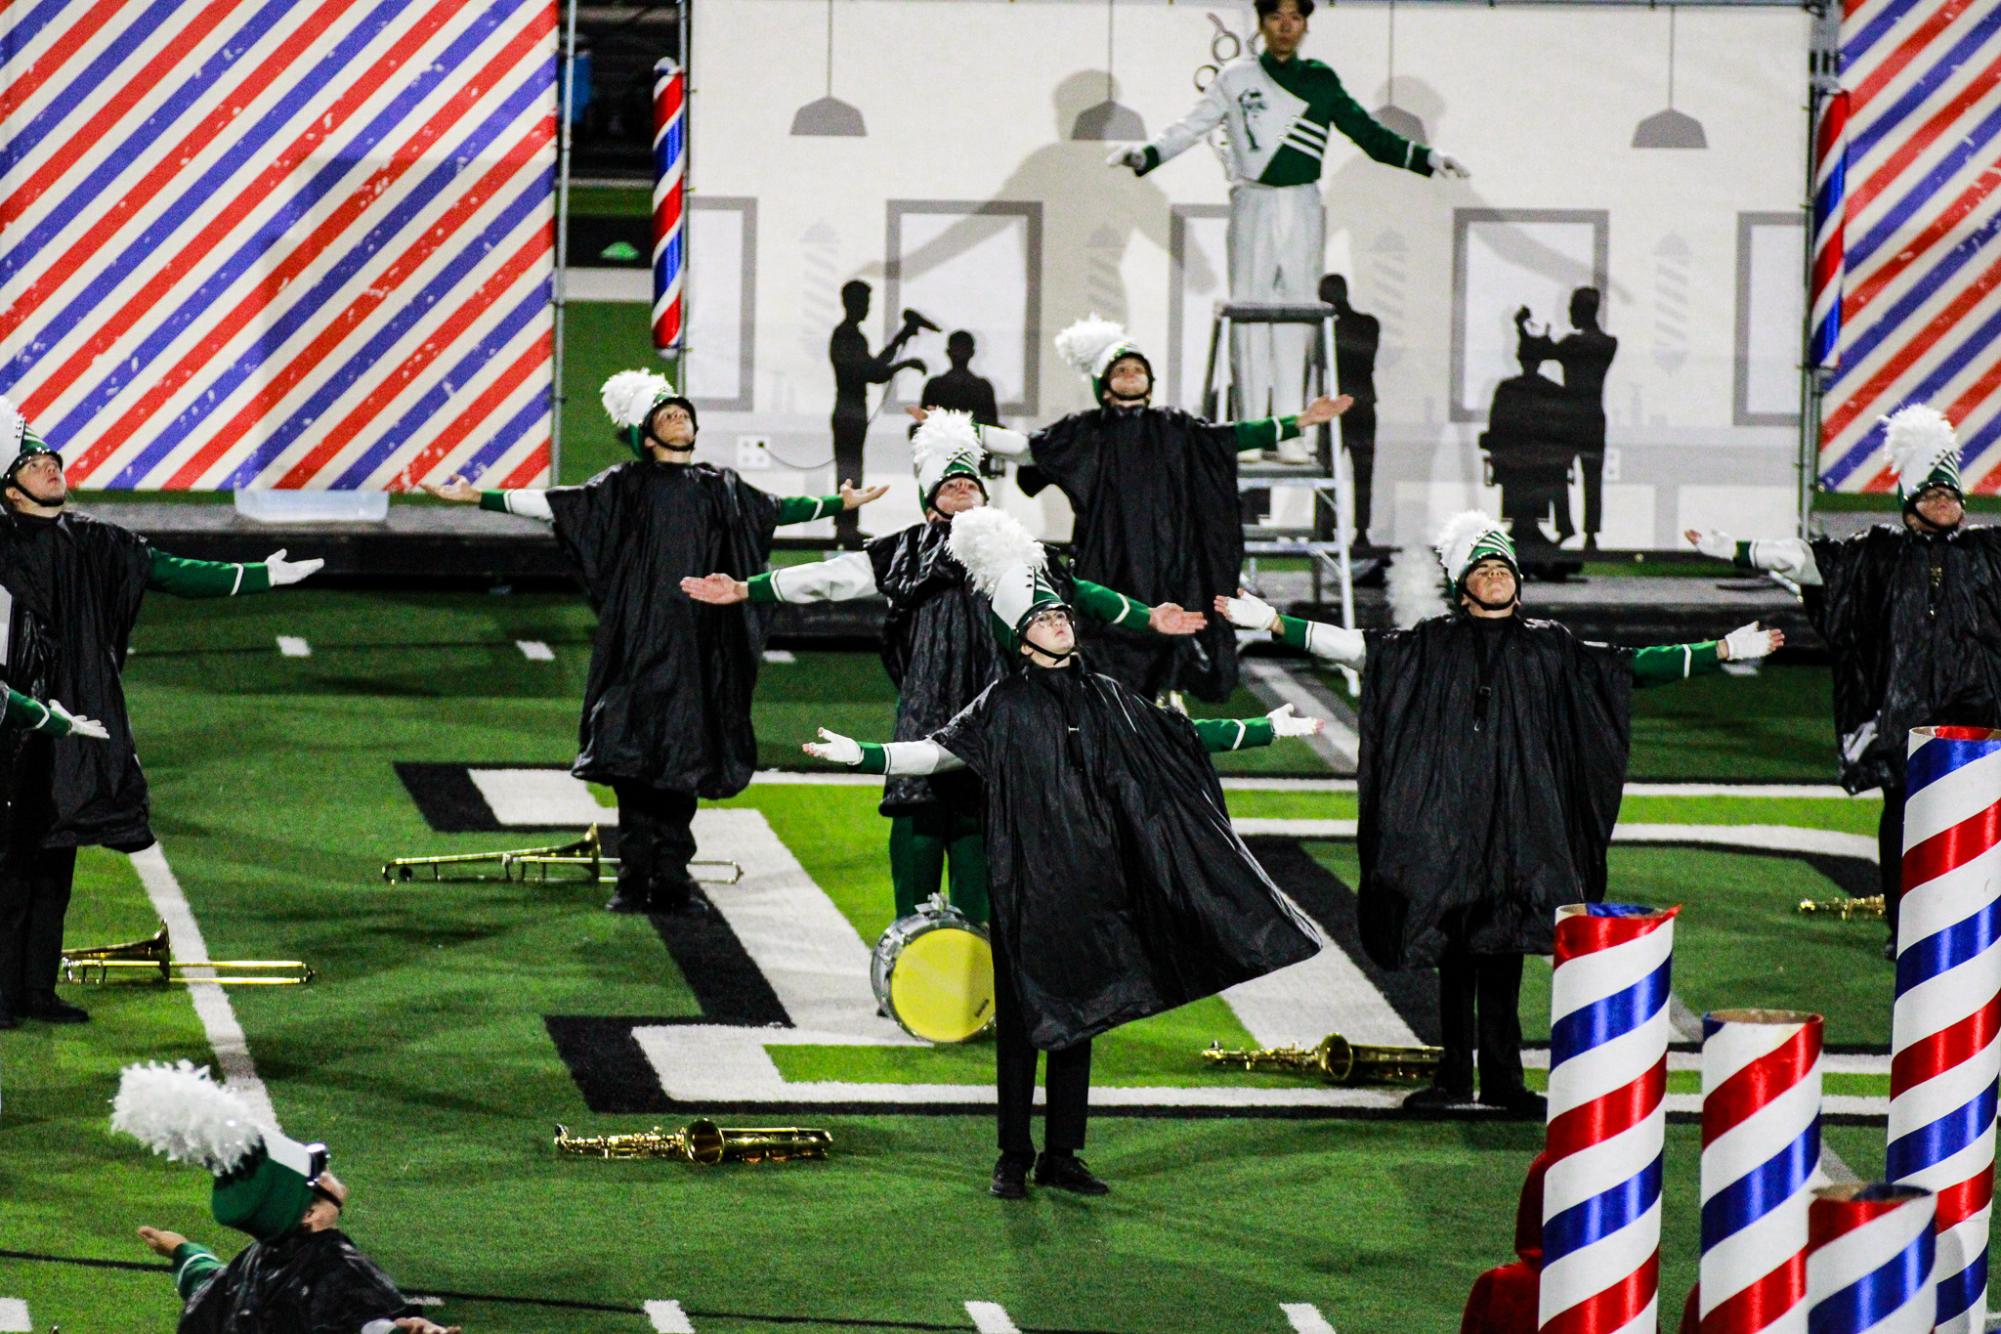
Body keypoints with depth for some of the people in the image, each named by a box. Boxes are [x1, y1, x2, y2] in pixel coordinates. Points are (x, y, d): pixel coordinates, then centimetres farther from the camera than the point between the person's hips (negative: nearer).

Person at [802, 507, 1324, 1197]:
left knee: (1079, 1016, 7)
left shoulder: (1102, 699, 10)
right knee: (1022, 1017, -1)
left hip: (1092, 882, 4)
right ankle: (1013, 1159, 5)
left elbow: (1182, 735, 18)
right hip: (1030, 883, -4)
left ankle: (1063, 1155, 14)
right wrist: (859, 755, -23)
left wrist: (1269, 729, 20)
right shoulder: (1003, 707, -2)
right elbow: (938, 750, -9)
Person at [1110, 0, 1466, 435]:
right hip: (1253, 207, -1)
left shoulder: (1320, 81, 8)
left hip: (1303, 209, 1)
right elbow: (1190, 128, 3)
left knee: (1297, 315, 0)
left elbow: (1368, 134, 10)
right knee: (1250, 314, -4)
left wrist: (1427, 159, 0)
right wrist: (1144, 154, -12)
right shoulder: (1237, 78, 4)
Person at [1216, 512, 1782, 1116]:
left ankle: (1501, 1078, 4)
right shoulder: (1433, 645, 8)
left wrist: (1723, 652, 7)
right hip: (1450, 813, -1)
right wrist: (1272, 622, -6)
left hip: (1520, 814, 1)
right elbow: (1357, 647, 3)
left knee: (1503, 943, 0)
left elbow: (1632, 667, 12)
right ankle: (1455, 1077, 4)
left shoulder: (1548, 647, 11)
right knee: (1455, 945, -1)